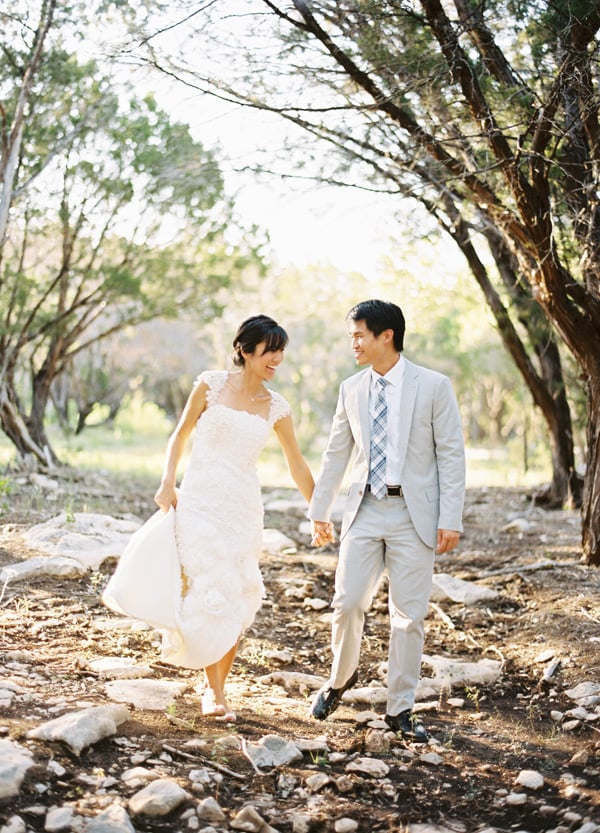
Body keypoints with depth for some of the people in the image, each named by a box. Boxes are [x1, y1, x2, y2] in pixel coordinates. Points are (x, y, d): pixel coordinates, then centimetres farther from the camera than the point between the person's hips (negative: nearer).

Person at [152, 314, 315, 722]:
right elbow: (181, 434, 6)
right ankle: (213, 690, 6)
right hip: (200, 500, -3)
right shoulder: (212, 384, -1)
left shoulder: (276, 406, 7)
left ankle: (218, 687, 15)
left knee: (238, 598, 2)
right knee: (206, 589, -7)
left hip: (243, 506, 3)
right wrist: (168, 483, -4)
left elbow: (297, 465, 14)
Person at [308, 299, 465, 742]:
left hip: (414, 514, -3)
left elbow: (452, 454, -5)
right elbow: (336, 454, 14)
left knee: (409, 616, 2)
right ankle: (341, 678, 28)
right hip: (365, 511, 3)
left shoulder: (434, 386, -5)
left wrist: (450, 519, -11)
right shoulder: (351, 389, 7)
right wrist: (320, 510, 15)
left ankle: (400, 709, 15)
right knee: (347, 603, 0)